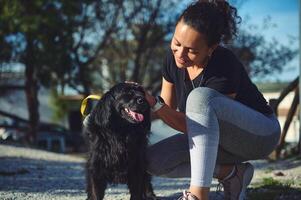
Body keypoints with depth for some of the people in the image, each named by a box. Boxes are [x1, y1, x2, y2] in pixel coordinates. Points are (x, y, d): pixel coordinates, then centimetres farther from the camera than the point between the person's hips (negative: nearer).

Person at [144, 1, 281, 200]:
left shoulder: (225, 69, -30)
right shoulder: (174, 57, -11)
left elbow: (194, 126, -26)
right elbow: (168, 110, -1)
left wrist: (155, 103, -37)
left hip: (262, 133, -7)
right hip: (217, 140, 7)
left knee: (200, 96, -36)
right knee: (155, 160, -16)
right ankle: (231, 172, -4)